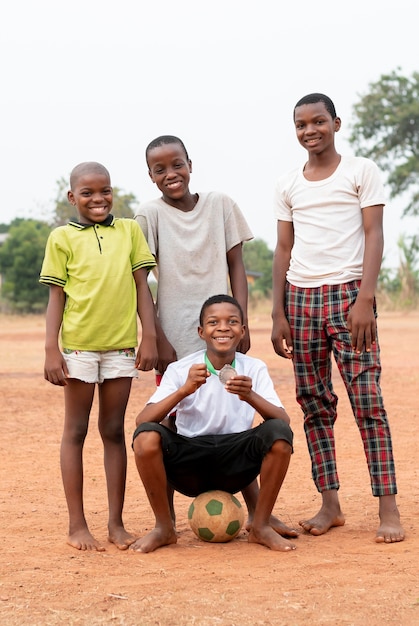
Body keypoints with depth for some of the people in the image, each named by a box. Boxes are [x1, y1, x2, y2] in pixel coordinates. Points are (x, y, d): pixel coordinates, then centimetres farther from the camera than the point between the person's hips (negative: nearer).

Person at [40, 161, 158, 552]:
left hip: (121, 345, 2)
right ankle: (77, 525, 10)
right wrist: (51, 350, -5)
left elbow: (142, 286, 7)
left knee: (114, 431, 8)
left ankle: (116, 523, 14)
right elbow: (56, 297, 2)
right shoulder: (62, 238, 3)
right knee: (75, 431, 5)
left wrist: (149, 337, 0)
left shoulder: (130, 231, 8)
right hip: (78, 346, -2)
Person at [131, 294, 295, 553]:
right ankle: (164, 528, -5)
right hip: (189, 467, -1)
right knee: (146, 437, -29)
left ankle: (261, 527, -6)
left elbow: (284, 422, -14)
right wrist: (184, 390, -32)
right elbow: (142, 421, -18)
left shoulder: (254, 368, -2)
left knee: (279, 434, -26)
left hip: (234, 468, 1)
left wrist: (251, 397, -32)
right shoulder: (180, 370, -6)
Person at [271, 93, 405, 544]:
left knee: (366, 399, -10)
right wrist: (278, 314, 7)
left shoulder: (361, 171, 3)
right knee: (314, 402, 4)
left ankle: (388, 509, -9)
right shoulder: (288, 185, 14)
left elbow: (373, 235, -3)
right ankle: (330, 505, 10)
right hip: (301, 297, 4)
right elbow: (283, 249, 14)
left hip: (347, 293, -4)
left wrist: (365, 299, -14)